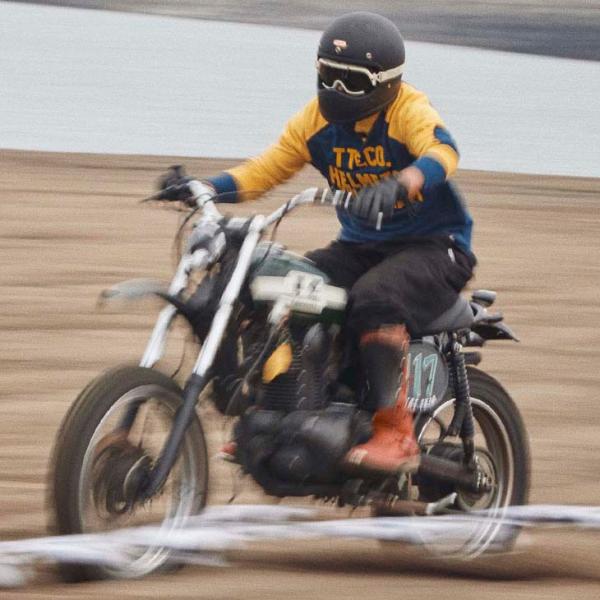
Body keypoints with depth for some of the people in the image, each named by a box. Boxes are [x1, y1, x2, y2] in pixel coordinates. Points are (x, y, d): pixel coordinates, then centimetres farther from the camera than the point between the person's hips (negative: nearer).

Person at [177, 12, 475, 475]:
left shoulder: (408, 111, -15)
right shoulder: (317, 119, 4)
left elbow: (442, 153, -35)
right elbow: (268, 168, 4)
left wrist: (397, 185, -56)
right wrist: (206, 187, -14)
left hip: (433, 246, -7)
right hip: (360, 246, 7)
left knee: (374, 298, -37)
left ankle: (396, 433, -34)